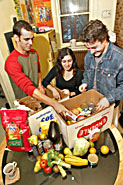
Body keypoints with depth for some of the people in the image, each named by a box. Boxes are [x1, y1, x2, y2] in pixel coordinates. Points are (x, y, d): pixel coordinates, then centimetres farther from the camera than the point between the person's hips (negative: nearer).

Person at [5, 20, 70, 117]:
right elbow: (28, 88, -37)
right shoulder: (11, 62, -27)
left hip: (39, 96, 6)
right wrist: (54, 103, -43)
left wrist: (40, 85, -4)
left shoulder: (34, 53, -2)